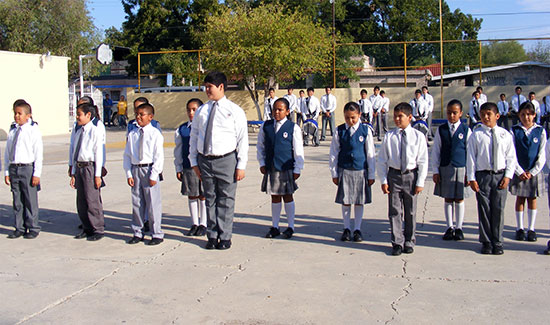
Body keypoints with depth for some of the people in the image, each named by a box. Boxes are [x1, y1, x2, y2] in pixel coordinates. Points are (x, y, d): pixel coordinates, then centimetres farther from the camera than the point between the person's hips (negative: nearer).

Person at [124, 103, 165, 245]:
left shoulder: (155, 134, -5)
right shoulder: (132, 134, 8)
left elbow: (159, 156, -8)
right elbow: (127, 155, 10)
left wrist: (153, 175, -12)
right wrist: (129, 174, 1)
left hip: (150, 169, -4)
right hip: (135, 170, 5)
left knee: (153, 203, 0)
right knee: (136, 203, 11)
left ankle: (157, 234, 11)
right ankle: (137, 233, 23)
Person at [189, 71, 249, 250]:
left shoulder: (235, 110, -1)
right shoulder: (201, 111, 8)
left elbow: (243, 139, -3)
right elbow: (194, 137, 13)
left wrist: (241, 165, -7)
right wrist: (194, 162, 7)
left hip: (226, 160, -3)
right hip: (205, 160, 3)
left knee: (226, 200, 4)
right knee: (210, 199, 11)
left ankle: (225, 237, 15)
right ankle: (212, 236, 21)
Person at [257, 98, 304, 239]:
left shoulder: (293, 128, -5)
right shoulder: (266, 126, 4)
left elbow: (298, 150, -3)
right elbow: (260, 146, 13)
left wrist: (297, 169, -5)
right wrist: (262, 163, 6)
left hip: (286, 168, -3)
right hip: (270, 168, 3)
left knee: (287, 196, 6)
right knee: (274, 196, 10)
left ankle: (290, 227, 18)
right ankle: (274, 227, 20)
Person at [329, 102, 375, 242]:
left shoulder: (366, 130, -3)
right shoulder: (339, 131, 0)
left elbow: (370, 153, 1)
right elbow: (334, 153, 5)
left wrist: (371, 175, 2)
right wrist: (334, 173, 3)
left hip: (361, 171, -1)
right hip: (344, 171, 1)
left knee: (359, 201, 8)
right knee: (345, 201, 7)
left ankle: (357, 229, 20)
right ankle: (346, 228, 21)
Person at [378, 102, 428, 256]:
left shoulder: (418, 136, -2)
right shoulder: (389, 136, -1)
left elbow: (423, 161, -1)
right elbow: (382, 160, 2)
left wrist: (420, 182, -5)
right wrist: (383, 181, -3)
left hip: (411, 175, 0)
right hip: (394, 175, 0)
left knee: (410, 211, 10)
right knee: (395, 211, 3)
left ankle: (409, 241, 26)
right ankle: (397, 243, 13)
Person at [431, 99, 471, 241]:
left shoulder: (466, 130, -1)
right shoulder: (441, 129, 3)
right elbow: (436, 151, 6)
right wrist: (436, 170, 1)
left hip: (460, 168, -1)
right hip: (444, 169, 1)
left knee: (459, 199, 6)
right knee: (448, 199, 7)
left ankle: (459, 228, 18)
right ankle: (450, 227, 18)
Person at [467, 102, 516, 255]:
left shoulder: (505, 134, 4)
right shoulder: (476, 134, 0)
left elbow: (511, 157, 6)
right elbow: (471, 157, 0)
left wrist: (508, 176, -3)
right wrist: (471, 178, -4)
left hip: (500, 175, 1)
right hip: (482, 175, -1)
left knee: (498, 209, 3)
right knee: (484, 209, 3)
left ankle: (497, 243, 14)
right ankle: (486, 242, 15)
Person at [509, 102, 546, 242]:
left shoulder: (540, 131, 0)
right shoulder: (514, 130, -1)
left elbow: (542, 155, -1)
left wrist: (532, 172, -8)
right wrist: (520, 171, -10)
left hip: (535, 171, 0)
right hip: (519, 171, 0)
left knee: (532, 199, 6)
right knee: (520, 199, 5)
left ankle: (531, 229, 15)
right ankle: (520, 228, 15)